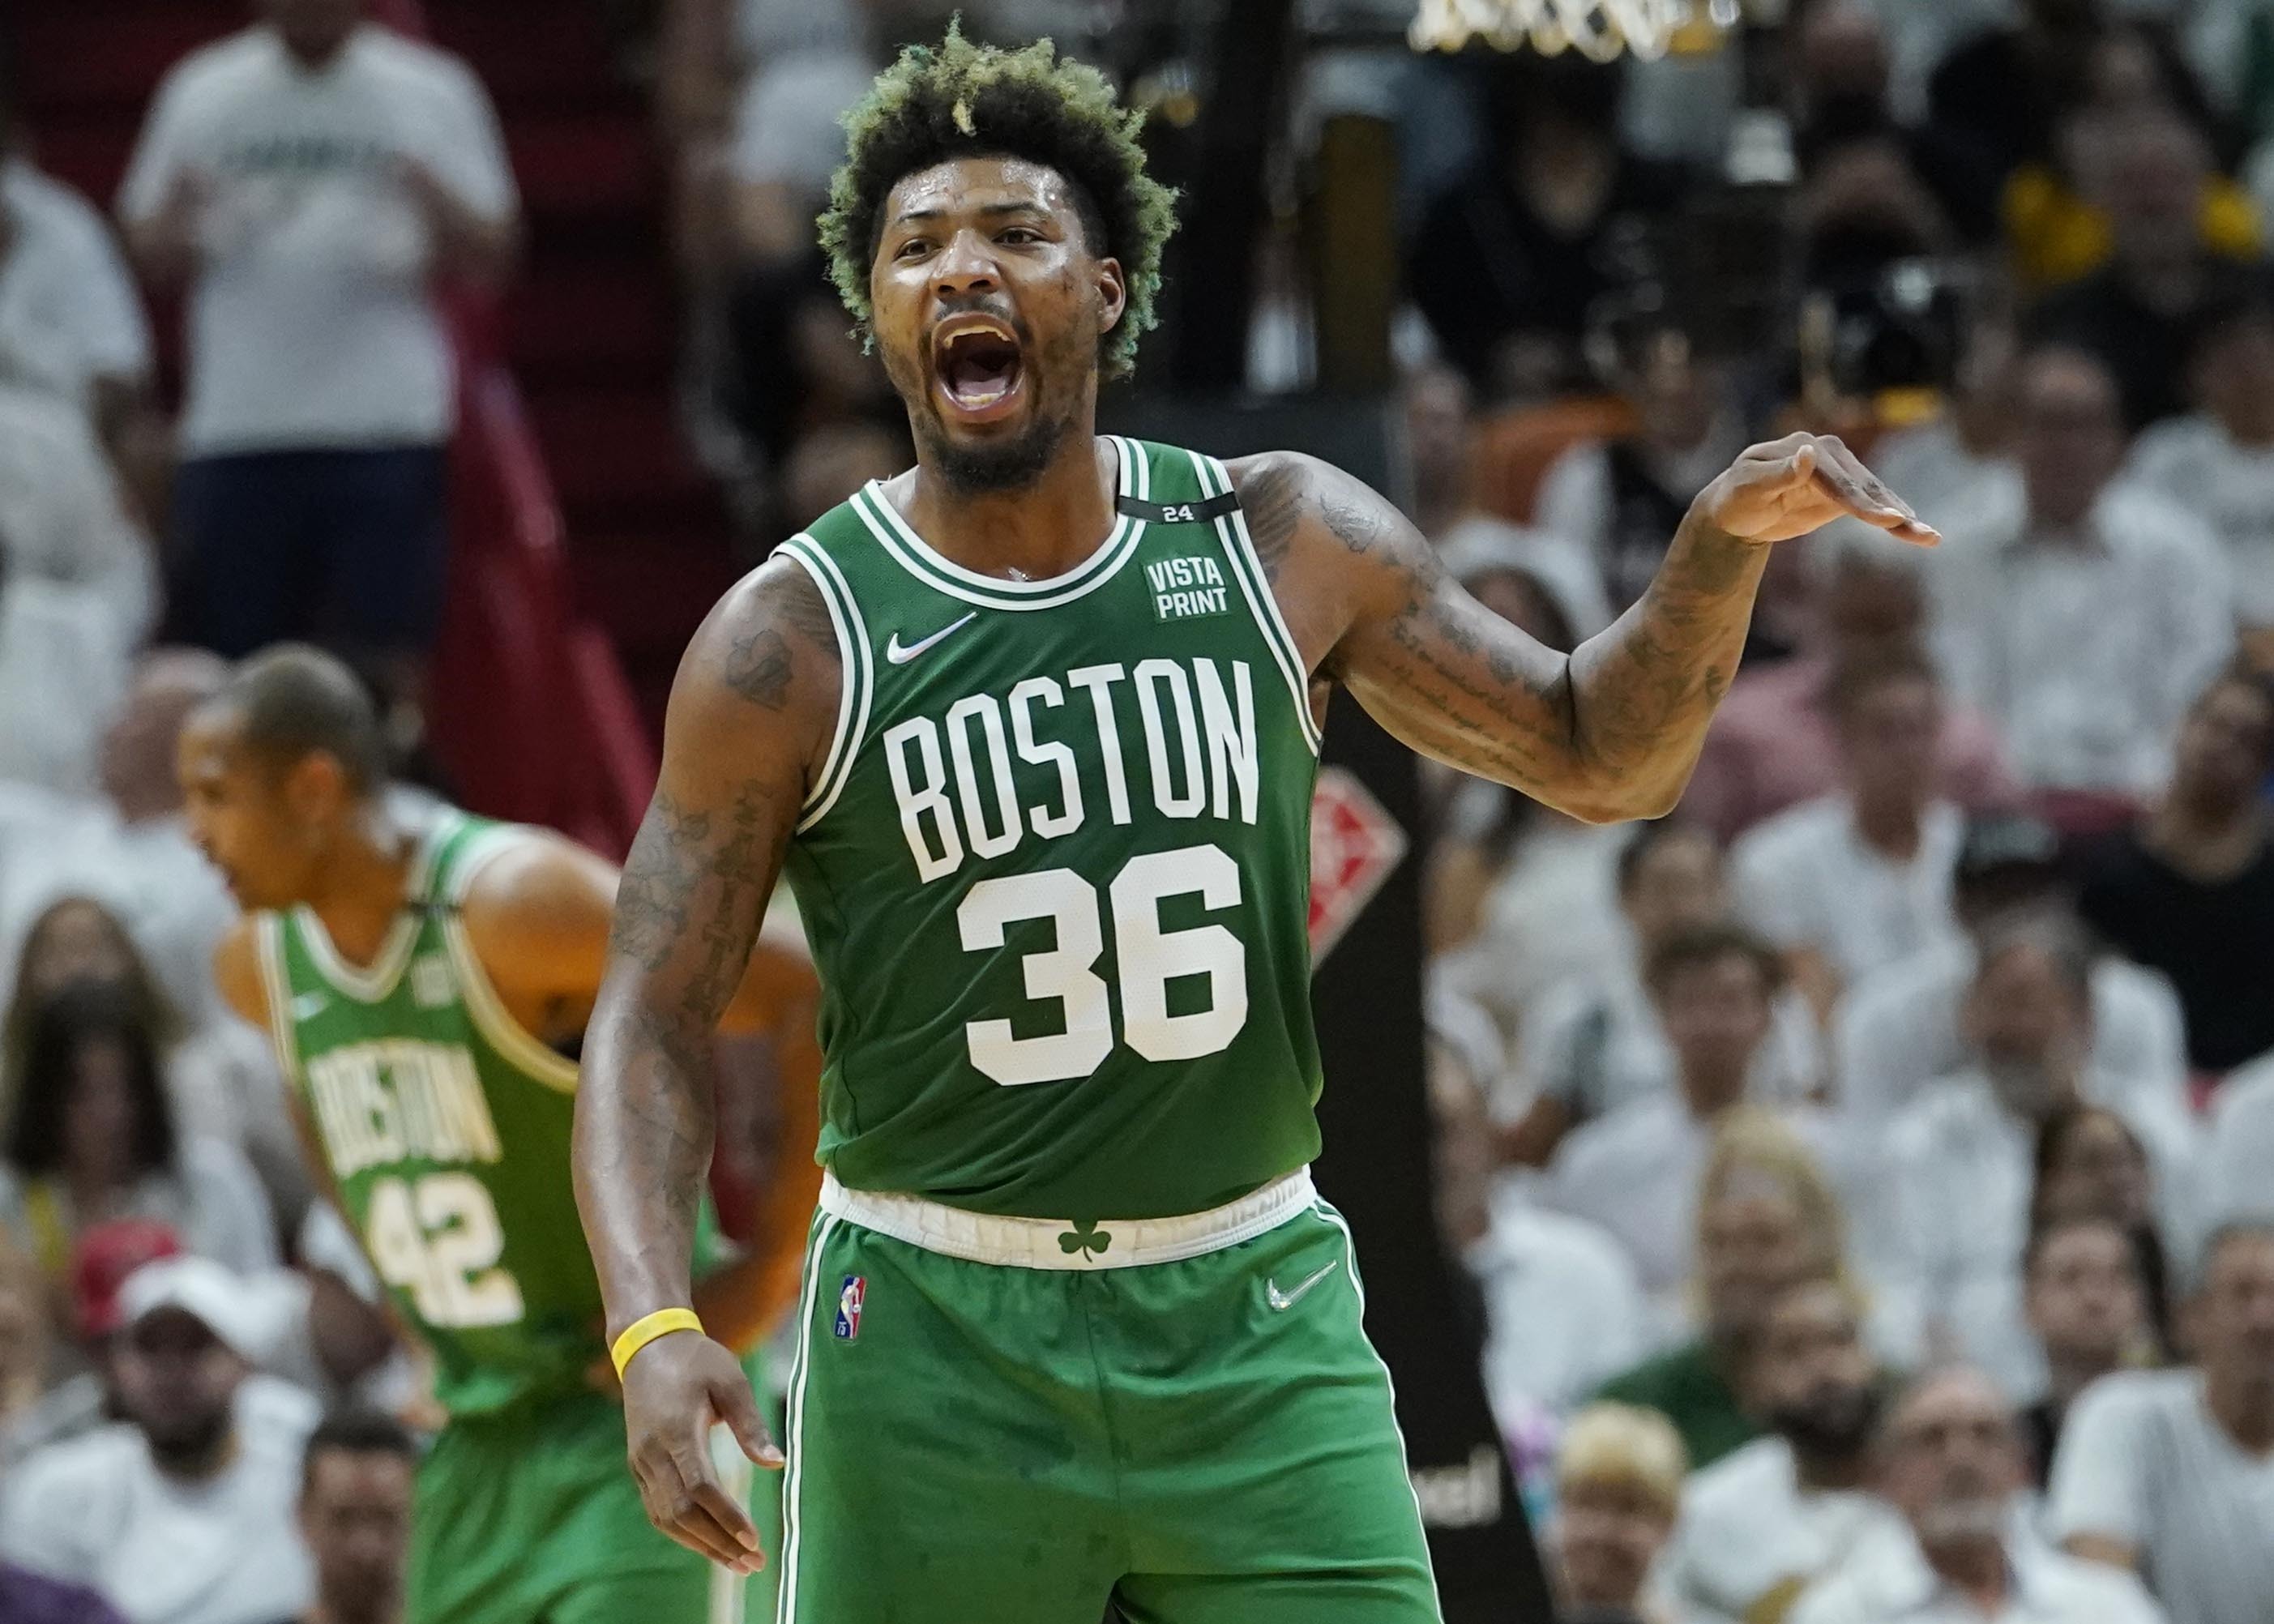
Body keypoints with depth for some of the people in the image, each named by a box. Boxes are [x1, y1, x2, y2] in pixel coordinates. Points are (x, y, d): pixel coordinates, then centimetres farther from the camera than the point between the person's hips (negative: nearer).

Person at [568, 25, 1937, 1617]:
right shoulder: (790, 643, -6)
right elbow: (653, 1021, -5)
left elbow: (1600, 756, 10)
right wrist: (653, 1326, -22)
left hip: (1257, 1318, 2)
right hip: (939, 1345, -2)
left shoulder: (1287, 544, 1)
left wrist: (1725, 544, -9)